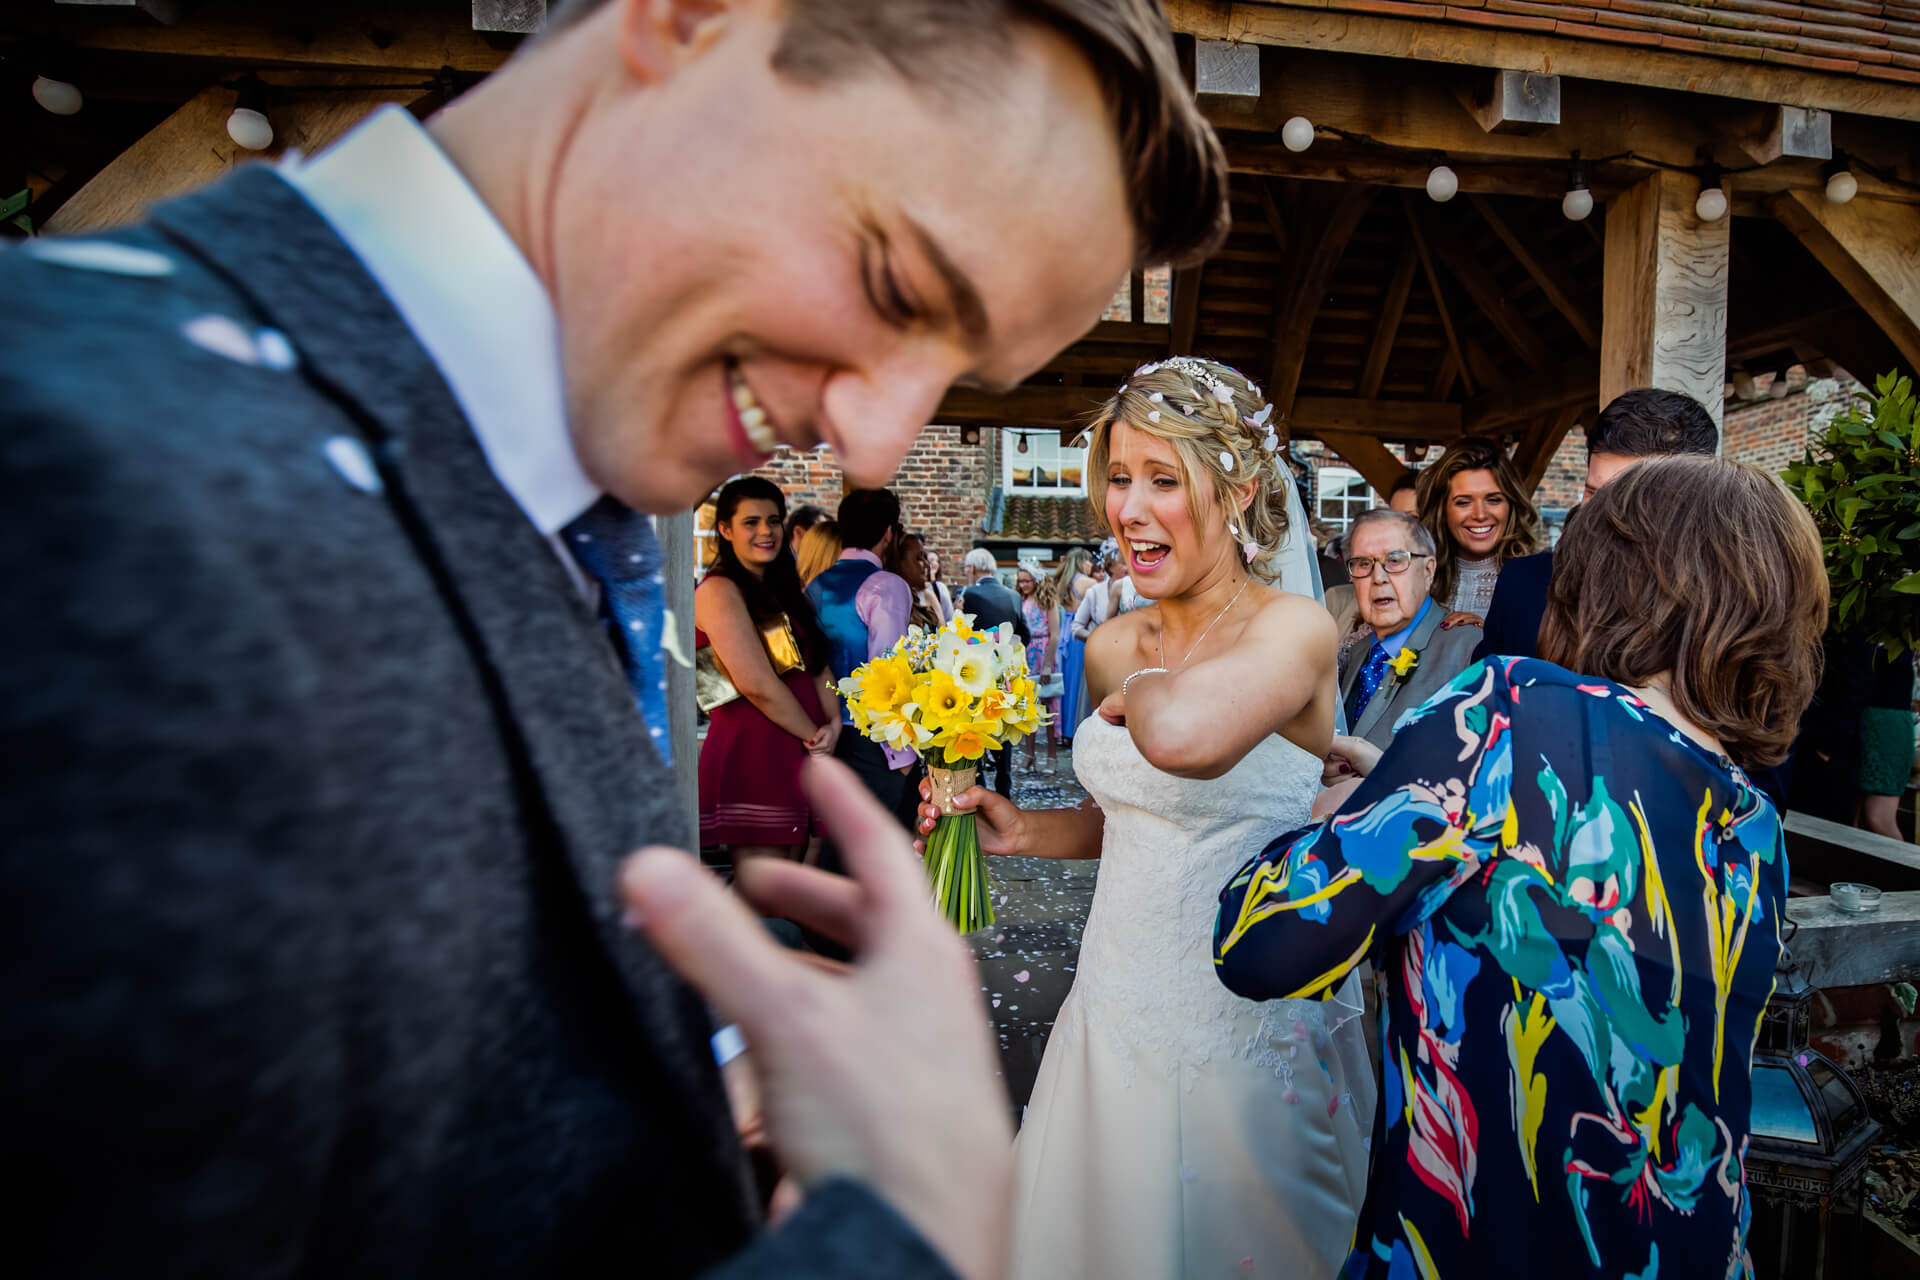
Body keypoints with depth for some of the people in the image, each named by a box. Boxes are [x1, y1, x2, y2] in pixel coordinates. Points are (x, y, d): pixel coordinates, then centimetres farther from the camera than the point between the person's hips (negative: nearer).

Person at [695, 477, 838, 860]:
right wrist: (815, 735, -9)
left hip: (799, 754, 8)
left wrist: (833, 723, -7)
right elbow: (755, 683, -19)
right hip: (749, 755, -8)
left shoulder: (787, 590, 16)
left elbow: (817, 663, 10)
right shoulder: (719, 591, -11)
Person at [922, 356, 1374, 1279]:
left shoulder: (1294, 628, -19)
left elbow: (1181, 737, -41)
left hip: (1251, 1029, -5)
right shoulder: (1111, 647, 0)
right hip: (1117, 1018, 6)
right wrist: (1027, 832, -2)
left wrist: (1139, 689, -20)